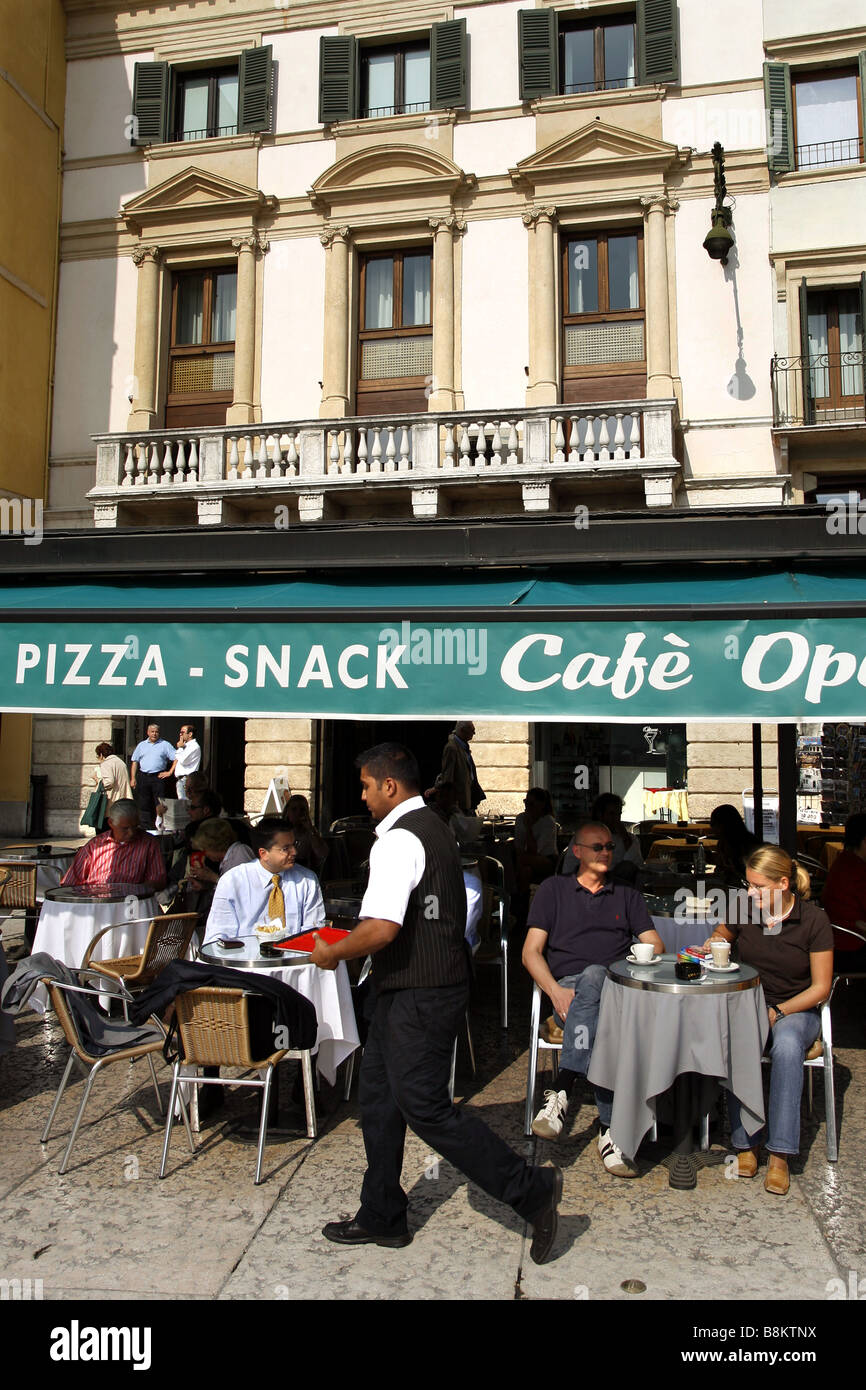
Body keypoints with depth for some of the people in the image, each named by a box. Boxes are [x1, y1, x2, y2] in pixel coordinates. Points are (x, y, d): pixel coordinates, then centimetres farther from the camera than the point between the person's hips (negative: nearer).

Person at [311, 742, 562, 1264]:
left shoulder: (399, 839, -19)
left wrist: (333, 954, -11)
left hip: (418, 996, -11)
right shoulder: (435, 827, 13)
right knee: (379, 1098, 18)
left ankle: (531, 1188, 7)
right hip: (437, 982, 11)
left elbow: (381, 929, -29)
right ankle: (382, 1219, 31)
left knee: (426, 1108, -2)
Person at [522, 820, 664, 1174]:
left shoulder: (627, 895, 26)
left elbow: (655, 946, 15)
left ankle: (562, 1091, -41)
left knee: (593, 977, -38)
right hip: (569, 989, -1)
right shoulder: (554, 889, 18)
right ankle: (609, 1128, -41)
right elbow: (531, 951, 10)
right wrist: (556, 991, -9)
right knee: (603, 1020, -37)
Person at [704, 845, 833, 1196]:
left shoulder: (813, 920, -10)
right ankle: (745, 1144, -19)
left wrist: (778, 1012, -16)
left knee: (787, 1046, -37)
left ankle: (779, 1155, -30)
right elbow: (720, 936, 23)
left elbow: (820, 988, -6)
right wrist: (713, 944, -1)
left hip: (796, 1009, -2)